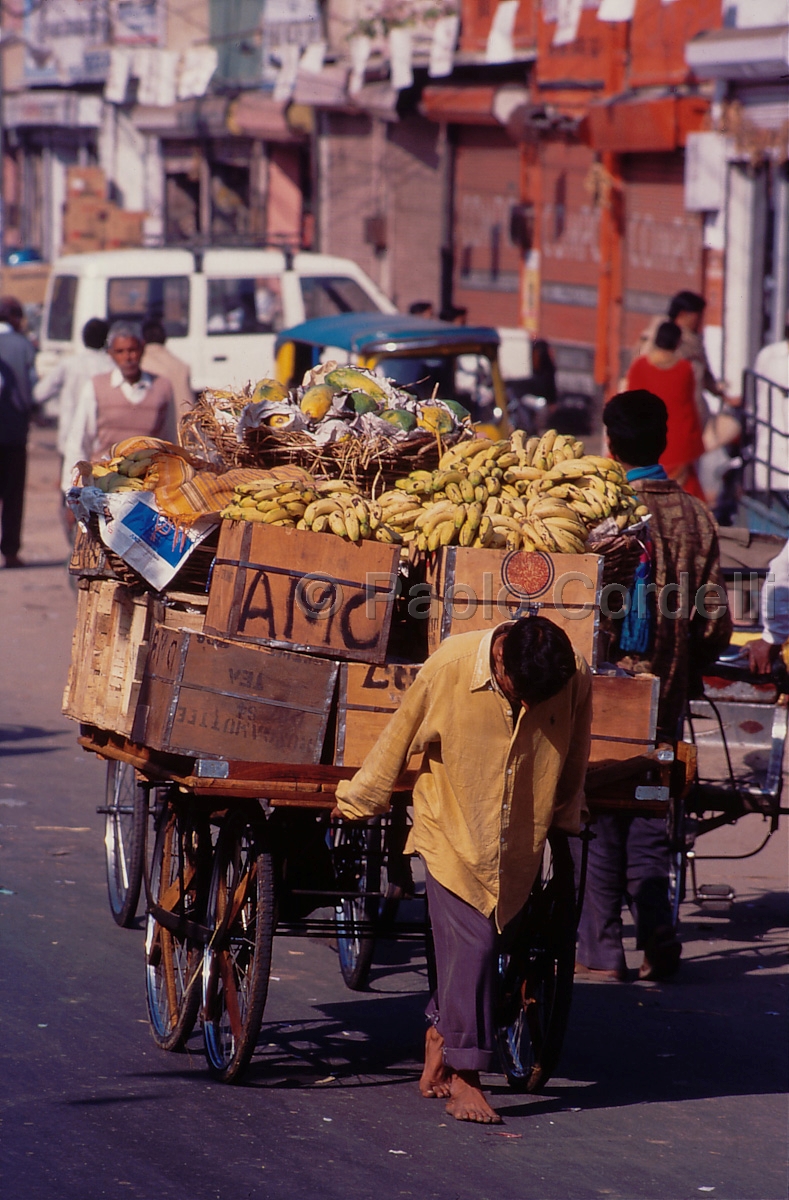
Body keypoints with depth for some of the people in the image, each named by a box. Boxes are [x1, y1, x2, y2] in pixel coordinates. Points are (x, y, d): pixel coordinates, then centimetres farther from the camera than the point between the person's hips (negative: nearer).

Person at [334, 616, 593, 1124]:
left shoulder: (577, 679, -13)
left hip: (518, 843, 3)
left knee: (487, 941, 6)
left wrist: (566, 821, 20)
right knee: (471, 946, -10)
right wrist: (357, 801, 5)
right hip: (454, 833, -3)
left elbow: (573, 761, 6)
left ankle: (441, 1035, 30)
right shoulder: (450, 666, -20)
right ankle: (464, 1078, -3)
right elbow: (399, 738, -5)